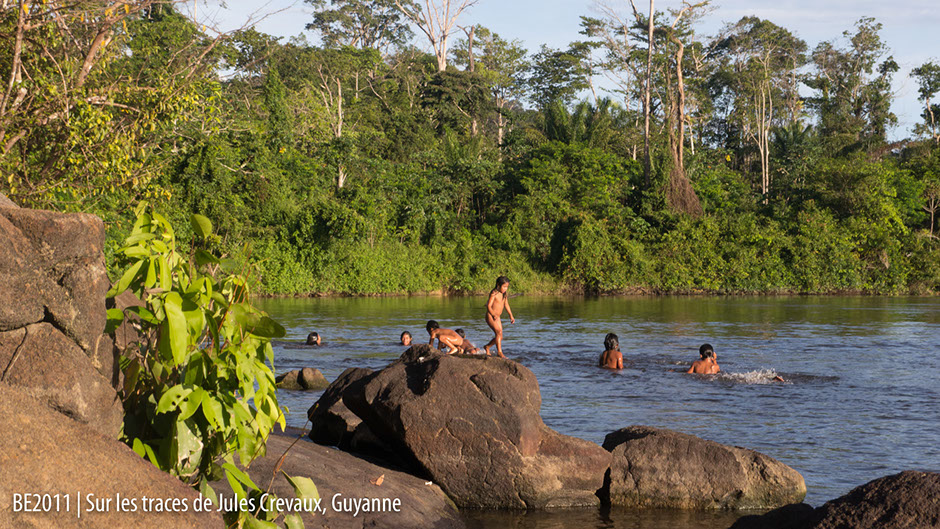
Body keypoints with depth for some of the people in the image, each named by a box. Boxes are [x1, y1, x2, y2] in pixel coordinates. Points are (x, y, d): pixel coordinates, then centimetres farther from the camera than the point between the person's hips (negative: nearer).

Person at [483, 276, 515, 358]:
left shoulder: (504, 294, 9)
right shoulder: (494, 293, -15)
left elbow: (506, 305, 19)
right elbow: (489, 306, -18)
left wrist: (511, 316, 17)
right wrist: (494, 315, -30)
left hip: (497, 317, 8)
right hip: (490, 316, -8)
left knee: (500, 337, 8)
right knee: (499, 332, -22)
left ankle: (487, 347, 27)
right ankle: (499, 352, -22)